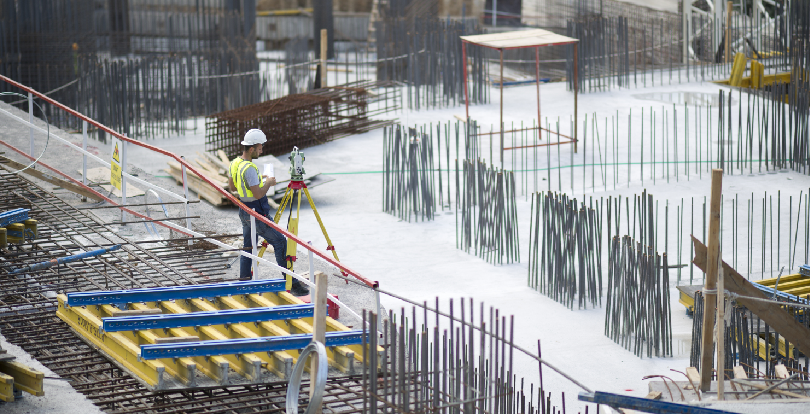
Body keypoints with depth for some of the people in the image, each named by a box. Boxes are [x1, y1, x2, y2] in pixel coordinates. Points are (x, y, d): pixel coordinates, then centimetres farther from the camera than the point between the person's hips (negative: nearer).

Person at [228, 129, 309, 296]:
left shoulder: (235, 163, 5)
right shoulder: (249, 168, -24)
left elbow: (232, 187, 19)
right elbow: (258, 194, -27)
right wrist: (268, 182, -9)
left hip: (244, 211, 10)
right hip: (256, 213, -9)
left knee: (247, 246, 16)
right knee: (280, 242, -5)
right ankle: (291, 283, -6)